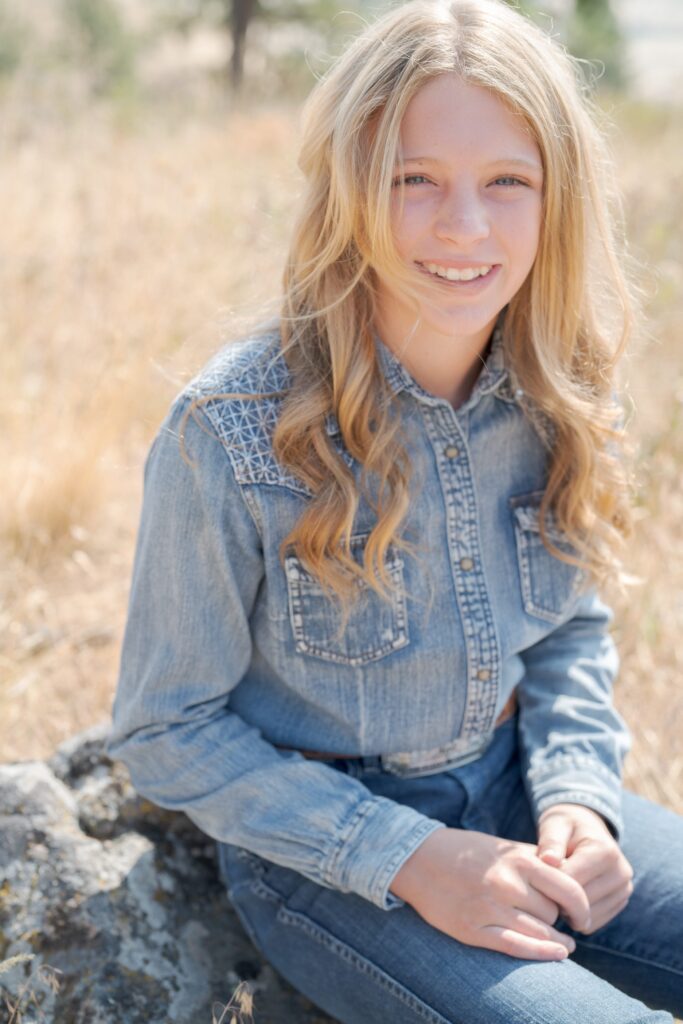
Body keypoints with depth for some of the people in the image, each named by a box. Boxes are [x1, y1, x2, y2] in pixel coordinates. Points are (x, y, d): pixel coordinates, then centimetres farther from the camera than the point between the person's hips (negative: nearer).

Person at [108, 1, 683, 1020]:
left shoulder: (559, 400, -7)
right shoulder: (230, 433, -22)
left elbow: (572, 628, 9)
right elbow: (167, 729, -13)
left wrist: (576, 794, -10)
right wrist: (405, 858, -20)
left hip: (509, 791, 5)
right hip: (314, 844, -5)